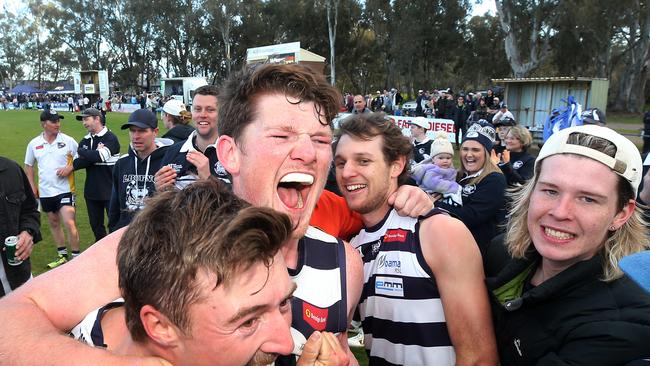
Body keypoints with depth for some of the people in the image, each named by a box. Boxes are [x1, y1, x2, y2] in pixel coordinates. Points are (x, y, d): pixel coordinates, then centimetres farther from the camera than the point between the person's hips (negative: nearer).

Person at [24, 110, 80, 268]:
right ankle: (62, 255, 29)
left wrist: (69, 168, -17)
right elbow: (28, 166, 13)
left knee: (69, 223, -10)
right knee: (54, 223, 14)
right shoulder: (34, 143, 3)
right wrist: (32, 186, 7)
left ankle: (76, 257, 3)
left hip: (65, 189, -4)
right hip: (45, 192, 4)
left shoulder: (68, 141, -6)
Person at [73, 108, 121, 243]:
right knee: (95, 225, 17)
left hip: (110, 190, -7)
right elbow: (77, 163, -1)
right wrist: (94, 154, -15)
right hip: (91, 191, 7)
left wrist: (81, 151, -7)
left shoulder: (110, 138, -10)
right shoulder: (85, 140, 10)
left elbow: (100, 156, -25)